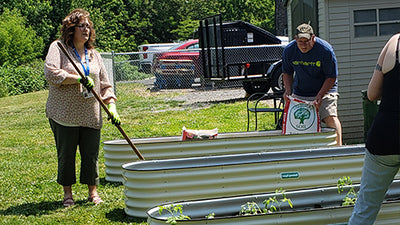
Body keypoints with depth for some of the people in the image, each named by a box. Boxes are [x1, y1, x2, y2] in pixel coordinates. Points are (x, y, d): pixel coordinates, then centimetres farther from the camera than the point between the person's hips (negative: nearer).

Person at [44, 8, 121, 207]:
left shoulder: (94, 55, 14)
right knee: (66, 154, 4)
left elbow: (105, 84, 14)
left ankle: (93, 191, 19)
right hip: (64, 114, -4)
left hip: (91, 115, 4)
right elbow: (50, 73, -16)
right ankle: (67, 193, 18)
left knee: (91, 154, 5)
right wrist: (79, 79, -17)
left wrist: (112, 107, 2)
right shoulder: (58, 48, -1)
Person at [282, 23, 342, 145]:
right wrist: (288, 89, -9)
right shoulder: (289, 50, -8)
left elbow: (331, 77, -14)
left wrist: (319, 96, -24)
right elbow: (287, 72, 9)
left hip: (324, 90, -3)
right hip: (299, 93, 4)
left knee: (331, 118, -21)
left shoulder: (325, 50, -20)